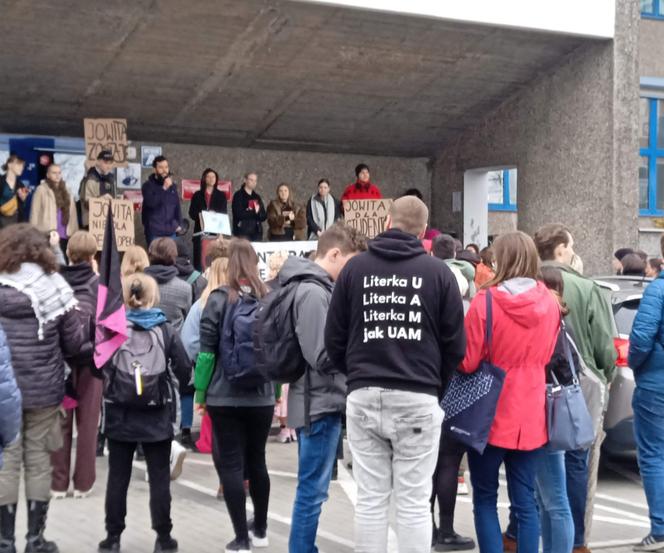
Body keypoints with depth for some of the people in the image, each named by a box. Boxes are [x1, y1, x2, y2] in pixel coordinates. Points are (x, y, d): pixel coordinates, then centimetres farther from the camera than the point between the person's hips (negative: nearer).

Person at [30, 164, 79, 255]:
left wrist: (74, 232, 5)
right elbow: (35, 212, -3)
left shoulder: (66, 190, 15)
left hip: (65, 235, 5)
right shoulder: (41, 189, -1)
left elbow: (72, 213, 12)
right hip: (47, 235, -5)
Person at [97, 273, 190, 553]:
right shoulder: (166, 330, -6)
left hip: (120, 416, 1)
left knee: (117, 477, 10)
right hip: (157, 417, -1)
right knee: (159, 477, 8)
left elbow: (98, 367, -4)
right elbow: (184, 372, -5)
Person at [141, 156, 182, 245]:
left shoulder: (172, 185, 14)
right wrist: (164, 188, -22)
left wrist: (179, 223, 12)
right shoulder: (148, 185, -3)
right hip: (154, 231, -5)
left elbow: (177, 205, 20)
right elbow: (151, 202, -19)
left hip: (170, 231, 5)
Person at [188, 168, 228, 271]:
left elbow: (224, 213, 6)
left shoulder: (221, 195, 13)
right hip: (201, 231, 0)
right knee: (200, 260, -7)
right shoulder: (197, 195, 11)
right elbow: (192, 213, 5)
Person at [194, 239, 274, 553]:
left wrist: (200, 392, 0)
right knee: (256, 461, 17)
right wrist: (276, 391, 16)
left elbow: (206, 351, -9)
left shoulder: (219, 300, -7)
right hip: (261, 397, 4)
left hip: (224, 397, -4)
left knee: (232, 465, 1)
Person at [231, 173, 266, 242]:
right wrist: (254, 213, -6)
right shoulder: (238, 195, -1)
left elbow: (264, 216, 9)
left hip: (256, 233, 5)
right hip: (243, 233, -5)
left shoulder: (257, 197, 16)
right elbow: (239, 214, -13)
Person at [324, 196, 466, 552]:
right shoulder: (438, 271, 1)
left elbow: (334, 337, 7)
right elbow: (455, 343, 3)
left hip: (364, 398, 2)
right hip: (418, 399, -2)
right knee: (414, 502, 2)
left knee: (370, 500, 6)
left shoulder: (355, 267, 5)